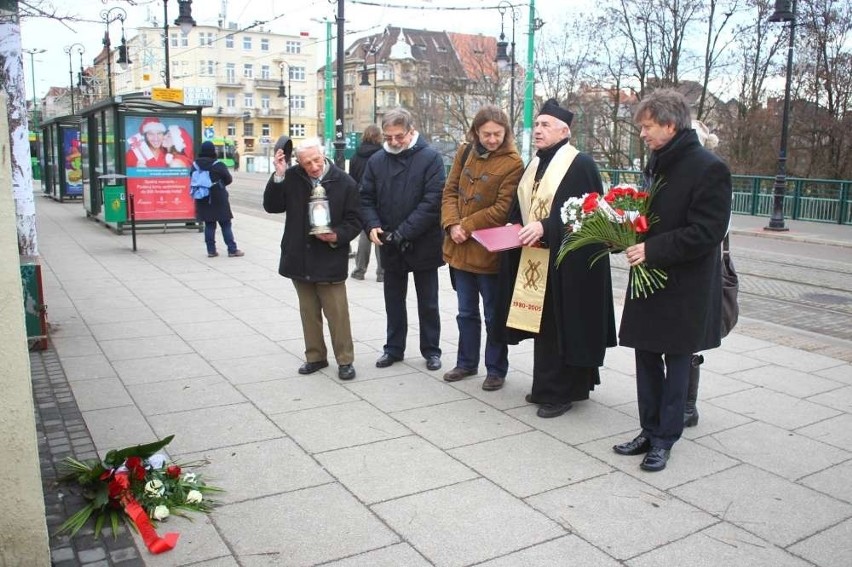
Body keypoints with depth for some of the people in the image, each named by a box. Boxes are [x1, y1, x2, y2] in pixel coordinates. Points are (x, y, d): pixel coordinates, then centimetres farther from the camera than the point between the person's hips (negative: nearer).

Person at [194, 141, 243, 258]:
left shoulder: (196, 165, -1)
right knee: (225, 224, 3)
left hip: (203, 200, 4)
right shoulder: (218, 165, -13)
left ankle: (211, 250, 11)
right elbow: (229, 179, -4)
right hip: (219, 200, -4)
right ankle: (232, 250, 5)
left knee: (209, 225, 11)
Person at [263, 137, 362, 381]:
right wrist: (279, 175, -14)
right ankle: (315, 356, 27)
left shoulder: (344, 182, -6)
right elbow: (272, 206, -4)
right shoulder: (291, 178, 0)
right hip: (300, 260, 3)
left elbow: (355, 221, -2)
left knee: (337, 313, 1)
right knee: (309, 312, 14)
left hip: (330, 260, -3)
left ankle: (345, 360, 14)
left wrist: (337, 236, -20)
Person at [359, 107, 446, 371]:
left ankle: (431, 350, 23)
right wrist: (372, 225, -14)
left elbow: (432, 201, -17)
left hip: (422, 244, -4)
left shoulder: (430, 158, -10)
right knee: (393, 300, 15)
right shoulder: (376, 160, 4)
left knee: (427, 302, 9)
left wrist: (404, 233, -22)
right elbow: (366, 198, 6)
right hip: (389, 246, 4)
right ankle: (394, 348, 28)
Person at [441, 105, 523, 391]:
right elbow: (450, 191, 6)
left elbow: (502, 209, -14)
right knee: (466, 312, 18)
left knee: (493, 314, 8)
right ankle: (467, 362, 33)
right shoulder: (465, 152, 6)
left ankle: (496, 369, 22)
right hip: (459, 248, 5)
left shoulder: (513, 163, -11)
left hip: (489, 250, -5)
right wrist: (452, 224, -10)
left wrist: (466, 227, -14)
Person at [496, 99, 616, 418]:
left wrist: (544, 228, -25)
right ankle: (548, 386, 25)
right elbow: (520, 211, 19)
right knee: (542, 325, 13)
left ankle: (560, 392, 10)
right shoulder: (534, 166, 14)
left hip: (566, 262, -8)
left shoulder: (581, 164, -11)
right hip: (534, 258, 8)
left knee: (561, 327, -2)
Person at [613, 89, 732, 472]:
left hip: (684, 287, -8)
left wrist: (652, 249, -22)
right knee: (646, 358, 12)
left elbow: (706, 233, -20)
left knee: (676, 362, 5)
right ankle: (650, 431, 26)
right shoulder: (656, 163, 11)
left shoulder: (708, 169, -15)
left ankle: (664, 439, 17)